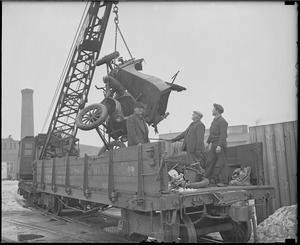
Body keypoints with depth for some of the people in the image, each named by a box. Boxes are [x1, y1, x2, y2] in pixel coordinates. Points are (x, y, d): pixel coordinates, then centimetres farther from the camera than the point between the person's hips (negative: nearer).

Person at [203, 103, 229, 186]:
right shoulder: (214, 121, 17)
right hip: (214, 145, 9)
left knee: (222, 163, -2)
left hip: (220, 145, -9)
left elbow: (223, 134, -19)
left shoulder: (222, 121, -11)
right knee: (210, 161, 6)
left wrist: (219, 145, -25)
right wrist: (209, 142, 22)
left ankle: (222, 181, 2)